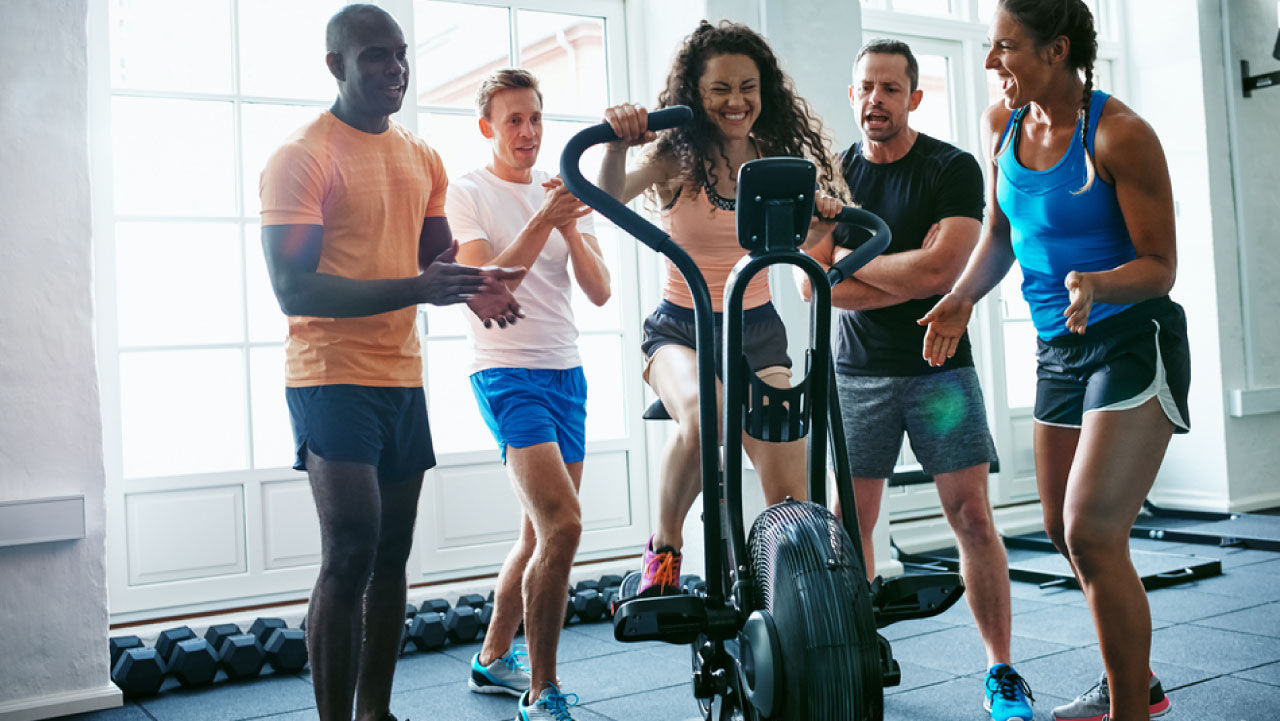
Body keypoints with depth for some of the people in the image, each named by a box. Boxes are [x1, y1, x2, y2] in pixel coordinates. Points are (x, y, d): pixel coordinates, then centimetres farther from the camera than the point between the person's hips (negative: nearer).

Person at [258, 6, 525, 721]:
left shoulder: (422, 158, 13)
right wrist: (418, 289, -27)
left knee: (393, 553, 11)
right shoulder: (302, 158, -10)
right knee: (350, 552, -13)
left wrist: (473, 286, -1)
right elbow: (293, 290, -18)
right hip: (333, 377, -7)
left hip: (404, 374, 7)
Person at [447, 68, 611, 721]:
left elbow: (599, 291, 4)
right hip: (507, 373, -6)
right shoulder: (466, 193, -2)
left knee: (541, 533, 11)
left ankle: (493, 659, 29)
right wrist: (541, 224, -22)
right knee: (562, 525, -20)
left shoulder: (561, 192, 13)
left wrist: (570, 227, -12)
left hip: (566, 372, 7)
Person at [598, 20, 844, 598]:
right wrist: (617, 142, -44)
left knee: (790, 495, -7)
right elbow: (608, 199, -26)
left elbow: (790, 241, 15)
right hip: (681, 329, -3)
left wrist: (824, 219, -6)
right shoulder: (677, 157, -8)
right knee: (703, 413, -37)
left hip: (759, 331, 4)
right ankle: (663, 551, -13)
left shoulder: (774, 160, 3)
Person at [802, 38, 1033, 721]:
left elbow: (940, 268, -17)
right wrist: (909, 277, -13)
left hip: (941, 367, -2)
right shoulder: (834, 174, 4)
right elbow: (814, 282, -5)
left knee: (973, 517, -5)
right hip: (859, 371, 2)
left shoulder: (953, 169, -5)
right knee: (849, 522, 2)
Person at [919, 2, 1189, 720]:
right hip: (1059, 348, 8)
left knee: (1092, 533, -16)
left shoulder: (1119, 134, -16)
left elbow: (1160, 265, -14)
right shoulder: (1003, 123, 3)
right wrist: (964, 295, -1)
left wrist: (1093, 284, -33)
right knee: (1065, 531, 15)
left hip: (1135, 342, -8)